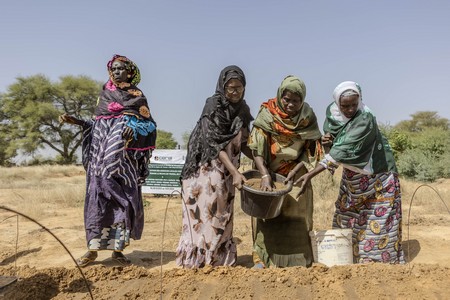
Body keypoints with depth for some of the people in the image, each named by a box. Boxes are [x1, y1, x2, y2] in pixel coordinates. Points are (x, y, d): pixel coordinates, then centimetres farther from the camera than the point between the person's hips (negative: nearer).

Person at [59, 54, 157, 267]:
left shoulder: (137, 96, 6)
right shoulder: (105, 94, 17)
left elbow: (149, 124, -2)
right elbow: (98, 124, 16)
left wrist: (134, 130, -21)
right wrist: (76, 121, 3)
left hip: (122, 156, -3)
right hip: (101, 153, 3)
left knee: (121, 196, -6)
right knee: (98, 194, -2)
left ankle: (117, 248, 3)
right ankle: (93, 248, 3)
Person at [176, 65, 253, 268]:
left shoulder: (242, 109, 6)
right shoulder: (213, 106, -14)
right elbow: (215, 144, -20)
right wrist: (235, 172, -26)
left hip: (227, 169, 7)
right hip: (207, 167, -7)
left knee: (222, 215, 12)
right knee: (207, 212, -4)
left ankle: (221, 259, 22)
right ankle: (199, 259, 7)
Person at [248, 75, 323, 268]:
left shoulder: (307, 117, -6)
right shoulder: (267, 113, -14)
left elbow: (310, 149, -3)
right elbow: (256, 148, -19)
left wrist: (294, 171, -16)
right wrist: (265, 175, -31)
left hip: (296, 175, 2)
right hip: (269, 173, -2)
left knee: (297, 219, 1)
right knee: (267, 216, -4)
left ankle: (298, 262, 11)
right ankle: (263, 260, 5)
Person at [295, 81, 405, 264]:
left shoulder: (365, 119, -29)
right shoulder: (332, 111, -8)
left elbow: (343, 150, -36)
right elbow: (332, 138, 10)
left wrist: (311, 174, -41)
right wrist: (327, 140, -17)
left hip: (377, 178, -7)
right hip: (352, 178, 7)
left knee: (377, 225, 0)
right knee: (346, 220, 12)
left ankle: (382, 261, 15)